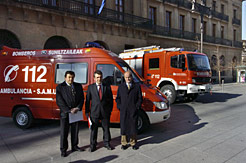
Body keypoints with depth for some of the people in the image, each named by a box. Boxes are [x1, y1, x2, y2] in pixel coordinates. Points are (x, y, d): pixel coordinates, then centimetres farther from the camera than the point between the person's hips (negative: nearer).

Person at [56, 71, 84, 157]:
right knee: (64, 132, 4)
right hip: (65, 113, -3)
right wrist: (69, 110, -16)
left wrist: (77, 108, -10)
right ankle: (63, 150, 17)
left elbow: (81, 98, 6)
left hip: (76, 112, 4)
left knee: (75, 131, 14)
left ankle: (74, 146, 30)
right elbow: (59, 101, -10)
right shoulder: (60, 87, -4)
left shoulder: (78, 86, 7)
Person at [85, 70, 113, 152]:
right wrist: (87, 111, -3)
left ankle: (106, 143, 29)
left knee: (106, 128, 12)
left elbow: (111, 99, 8)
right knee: (94, 129, 8)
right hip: (94, 111, -1)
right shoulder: (90, 87, 3)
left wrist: (110, 110, 2)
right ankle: (93, 145, 22)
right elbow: (87, 100, 2)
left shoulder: (107, 87, 5)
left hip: (105, 111, 1)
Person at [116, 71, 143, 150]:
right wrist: (119, 106, -2)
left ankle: (133, 143, 22)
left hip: (133, 111, -1)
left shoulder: (137, 86, 5)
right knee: (123, 127, 7)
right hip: (123, 111, 1)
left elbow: (140, 98, 4)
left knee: (133, 127, 6)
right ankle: (124, 143, 21)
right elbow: (118, 98, 10)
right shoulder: (121, 86, 11)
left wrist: (137, 106, -7)